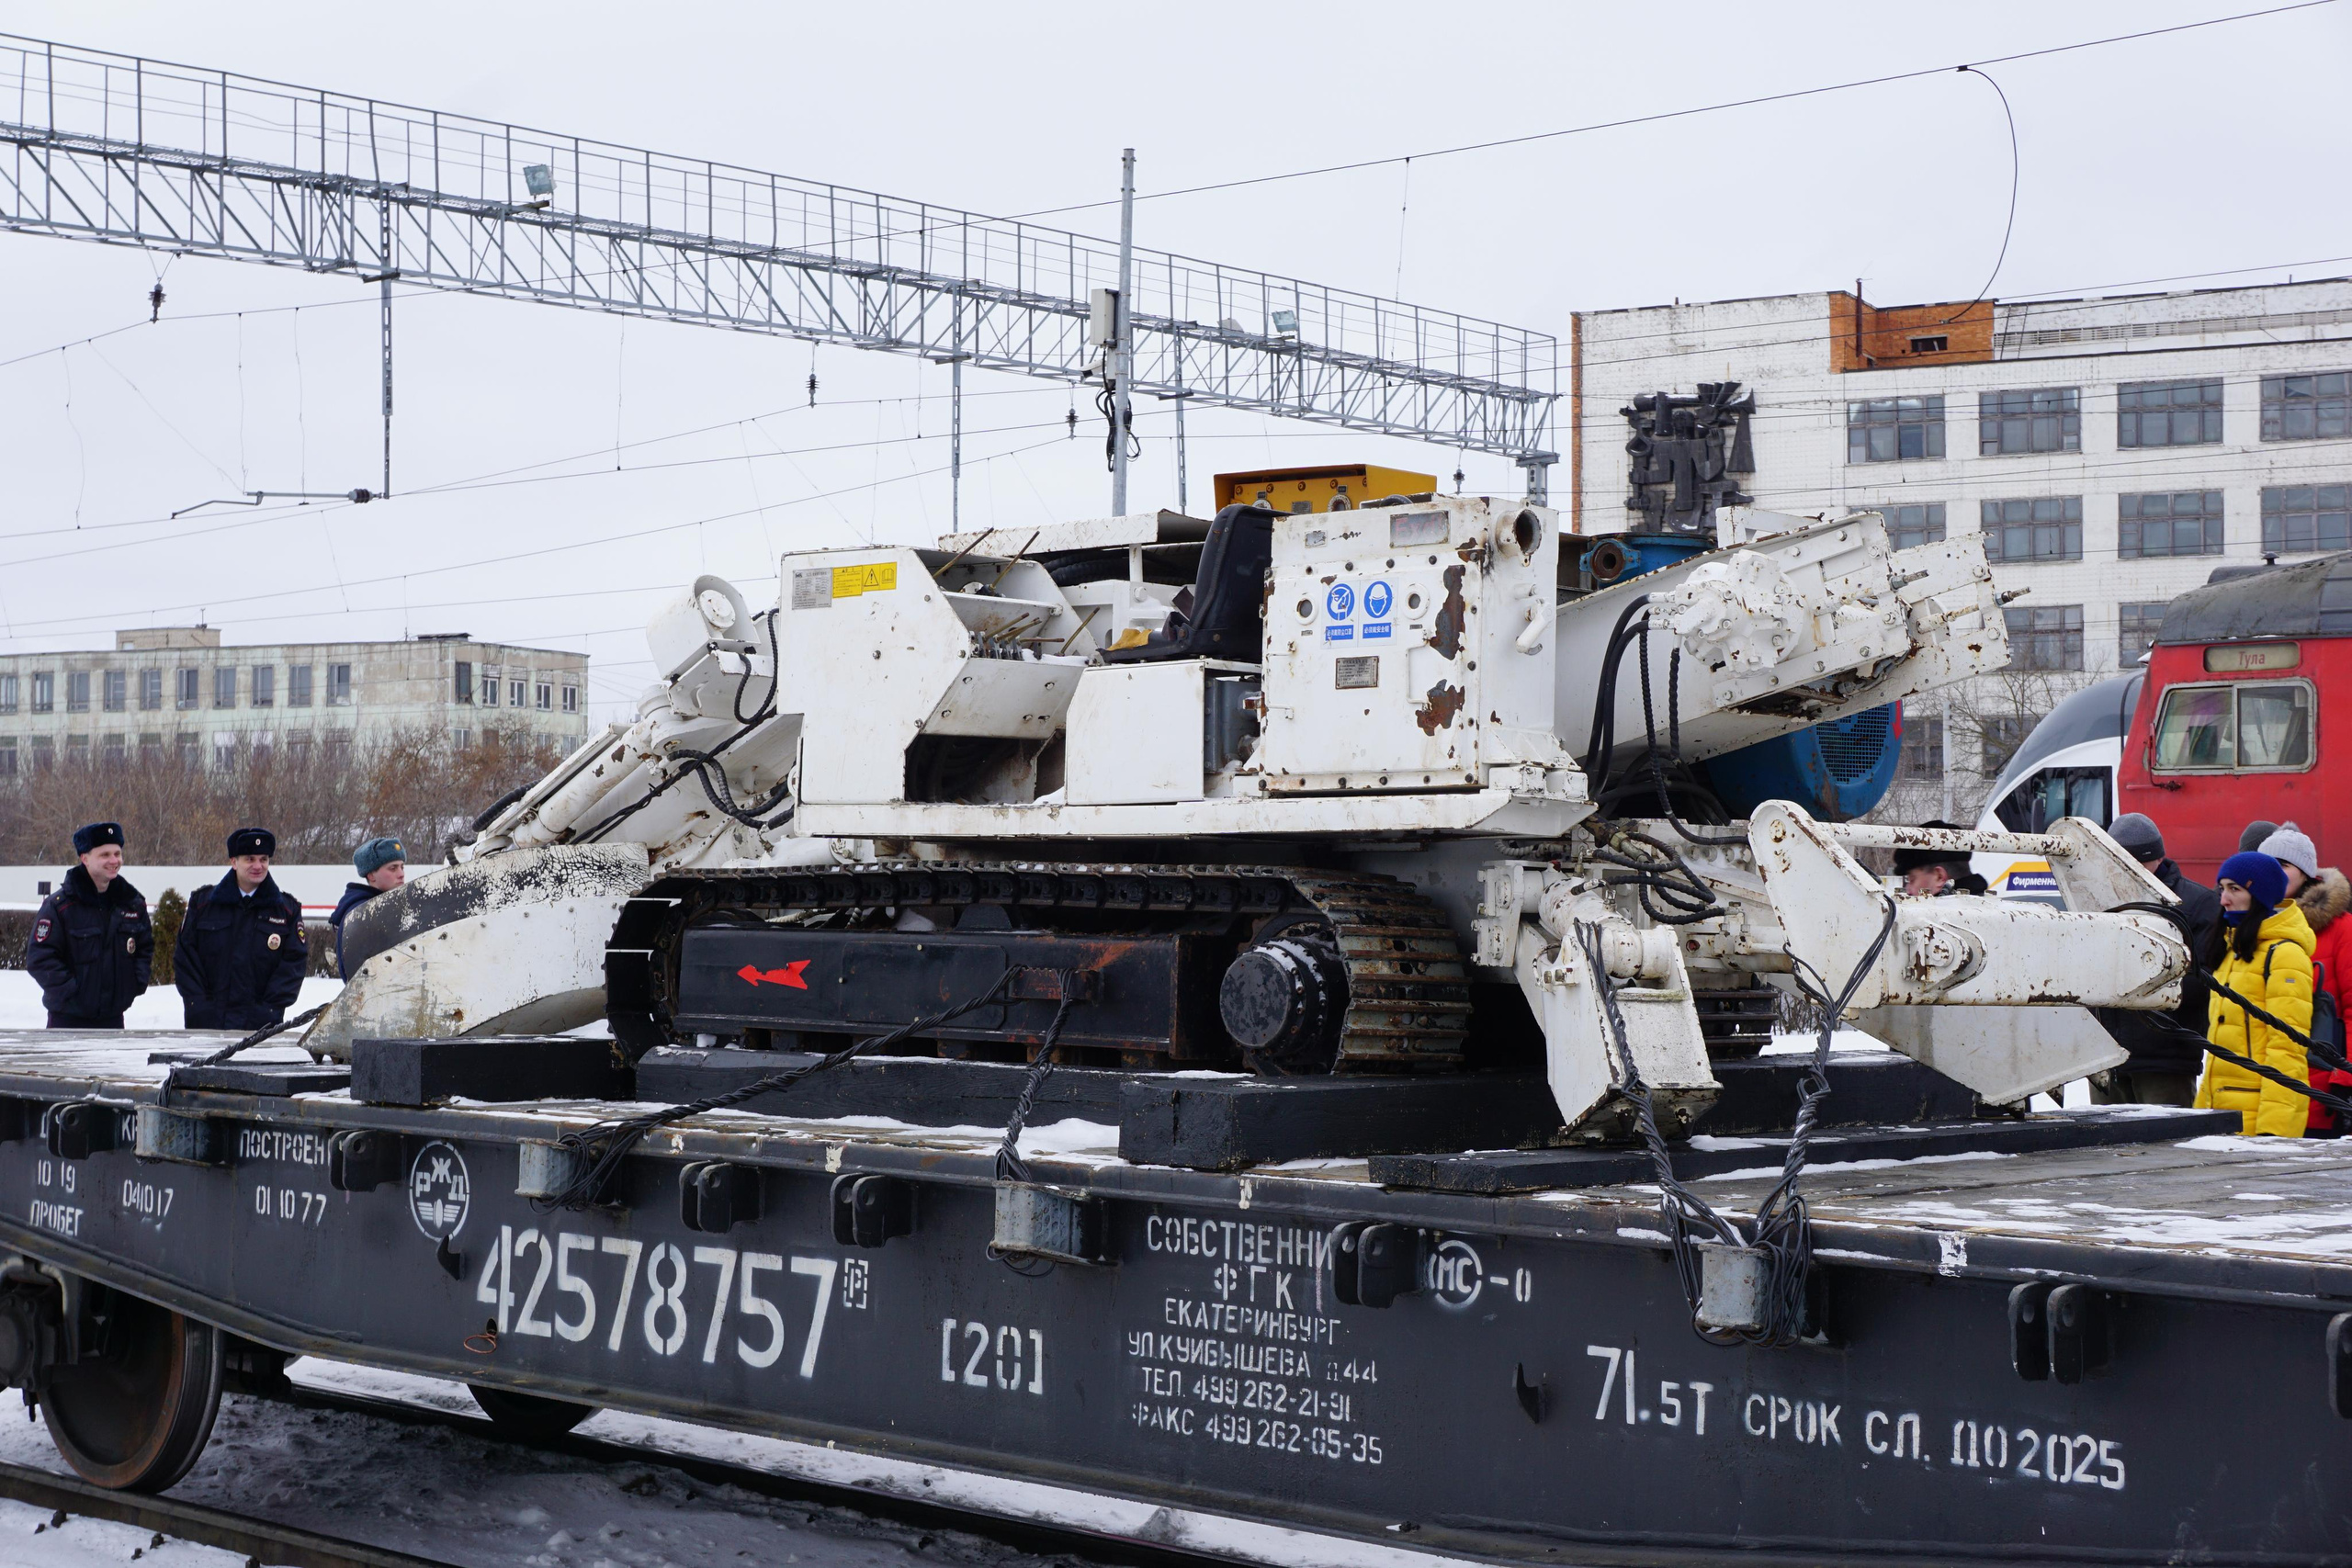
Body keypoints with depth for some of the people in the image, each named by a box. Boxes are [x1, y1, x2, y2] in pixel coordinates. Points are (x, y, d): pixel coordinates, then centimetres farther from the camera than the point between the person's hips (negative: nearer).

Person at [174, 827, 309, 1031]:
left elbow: (295, 961, 1)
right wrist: (198, 1005, -5)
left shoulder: (286, 909, 6)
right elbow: (185, 957, 6)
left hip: (262, 1025, -1)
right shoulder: (203, 902, 7)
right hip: (206, 1024, 1)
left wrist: (268, 1010, -9)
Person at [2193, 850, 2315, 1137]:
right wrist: (2202, 1108, 20)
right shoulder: (2231, 951, 20)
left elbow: (2287, 1048, -14)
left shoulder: (2283, 955, -7)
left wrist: (2272, 1128, -20)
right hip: (2222, 1113, 8)